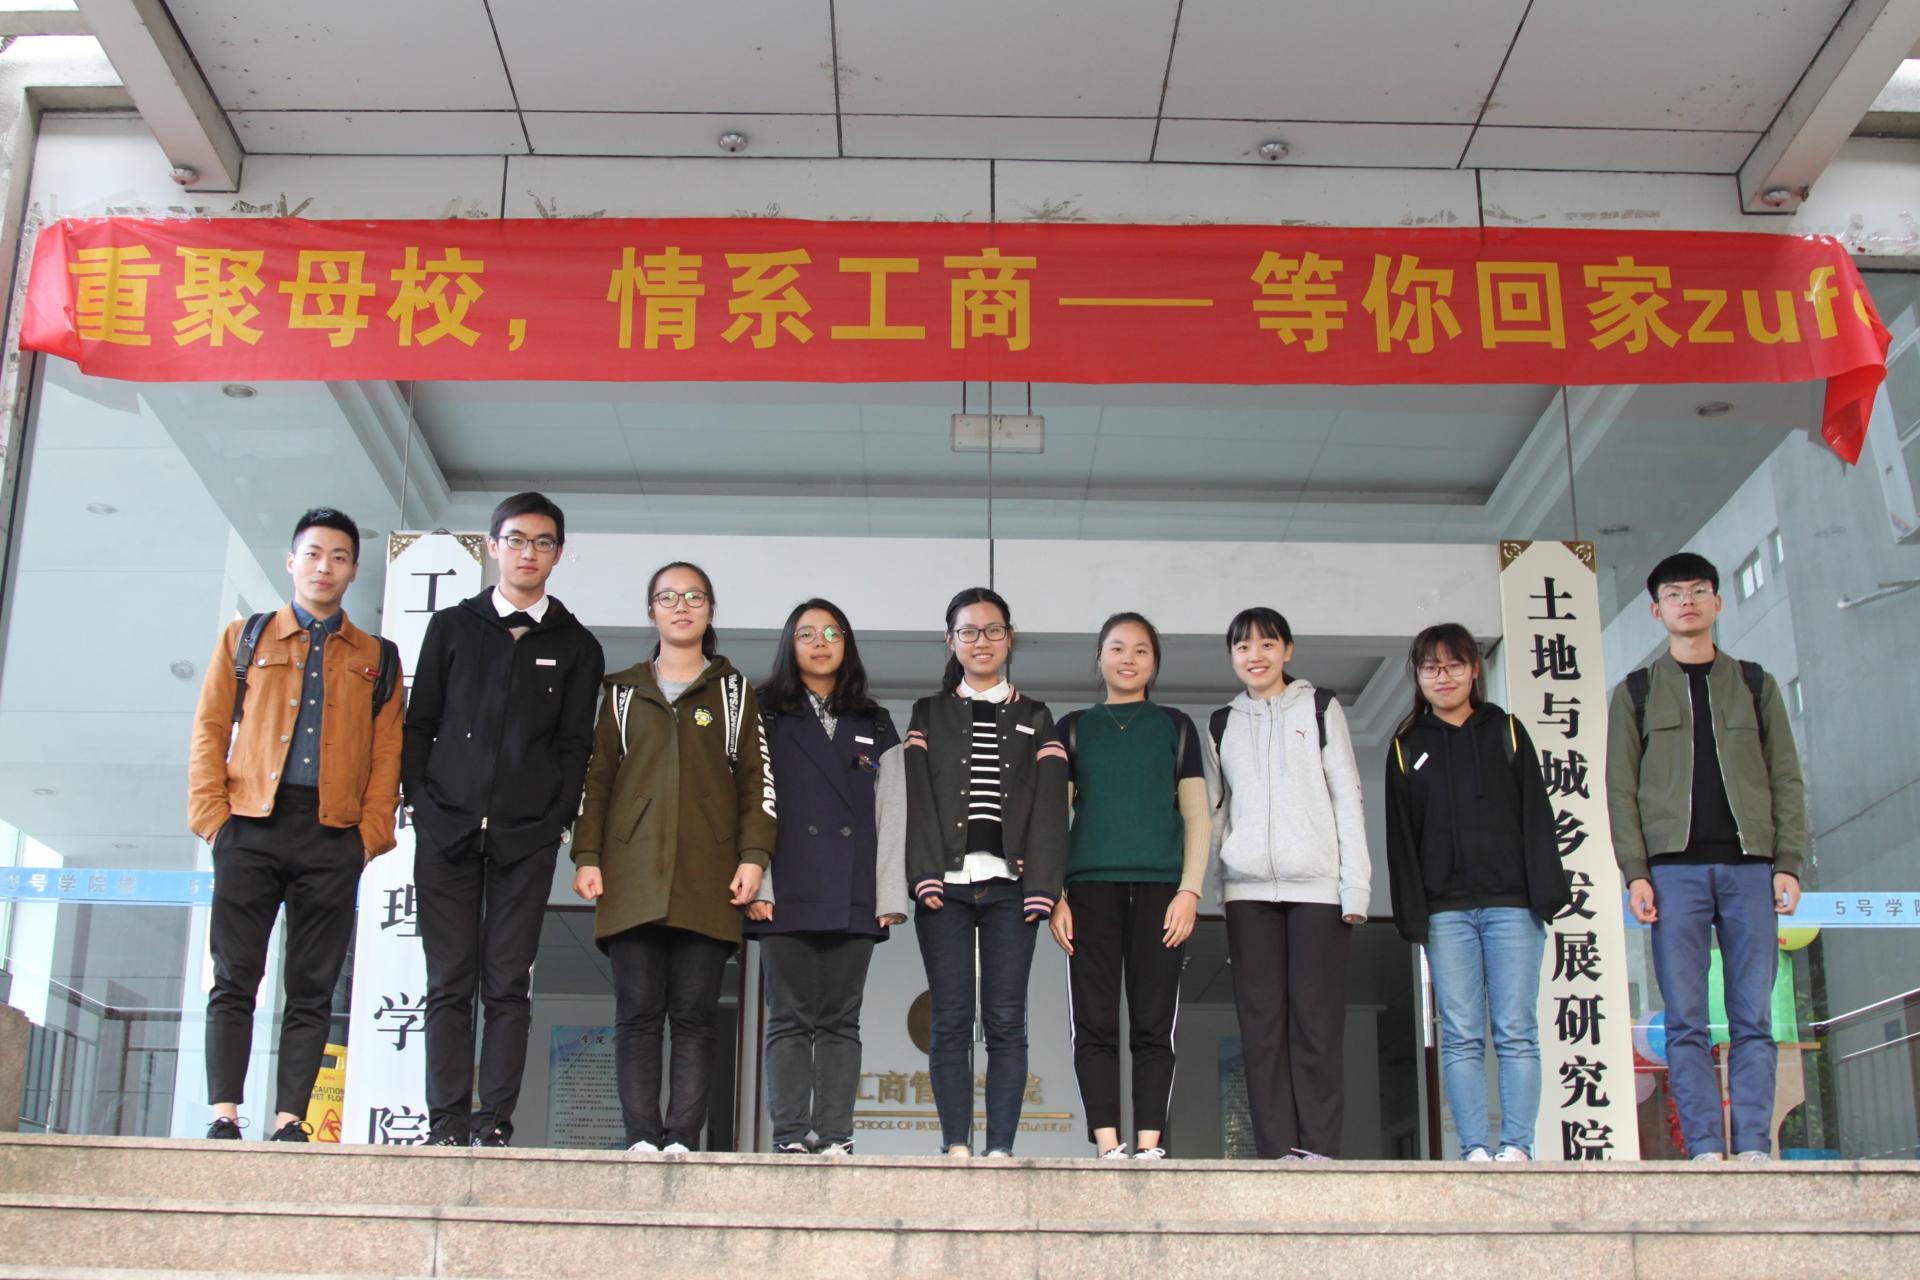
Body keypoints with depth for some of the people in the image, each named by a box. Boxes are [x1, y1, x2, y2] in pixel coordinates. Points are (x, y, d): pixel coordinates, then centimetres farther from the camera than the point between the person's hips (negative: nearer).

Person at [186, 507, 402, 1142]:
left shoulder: (377, 660, 15)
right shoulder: (244, 638, 15)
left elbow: (387, 753, 9)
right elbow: (209, 730, 9)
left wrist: (372, 833, -3)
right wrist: (212, 815, -3)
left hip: (334, 836, 0)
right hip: (251, 827, 0)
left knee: (312, 989, -1)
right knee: (234, 977, -4)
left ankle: (290, 1122, 1)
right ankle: (224, 1116, -2)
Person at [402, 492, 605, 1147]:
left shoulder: (576, 646, 11)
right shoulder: (451, 627, 13)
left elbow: (574, 746, 7)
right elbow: (419, 725, 11)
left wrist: (556, 823, -3)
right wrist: (421, 805, 1)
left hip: (526, 839, 0)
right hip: (446, 829, 1)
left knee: (508, 984, -3)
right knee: (449, 982, -1)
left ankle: (494, 1122, -1)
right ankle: (447, 1122, 1)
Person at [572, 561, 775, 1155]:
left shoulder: (733, 691, 14)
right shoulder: (623, 691, 17)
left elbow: (756, 778, 8)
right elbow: (596, 776, 14)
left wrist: (753, 855, -4)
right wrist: (586, 855, 3)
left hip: (707, 879, -1)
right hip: (632, 874, 1)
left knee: (694, 1013, -4)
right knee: (638, 1011, -4)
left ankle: (683, 1139, -4)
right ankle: (642, 1138, -2)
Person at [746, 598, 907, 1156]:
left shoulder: (875, 726, 18)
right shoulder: (766, 718, 11)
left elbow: (891, 813, 12)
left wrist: (891, 894, 1)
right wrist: (754, 883, -8)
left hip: (853, 895, 2)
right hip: (787, 893, -2)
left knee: (840, 1020, 1)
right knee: (790, 1019, -3)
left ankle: (835, 1136, 2)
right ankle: (791, 1136, -2)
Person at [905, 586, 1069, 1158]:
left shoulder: (1035, 719, 15)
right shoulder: (929, 715, 14)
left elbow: (1048, 805, 5)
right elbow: (918, 796, 3)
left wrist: (1042, 887, -7)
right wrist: (925, 874, -11)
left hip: (1008, 885, 0)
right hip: (945, 884, 0)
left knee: (1006, 1021, -4)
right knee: (951, 1020, -3)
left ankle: (1001, 1149, -3)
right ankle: (956, 1148, -1)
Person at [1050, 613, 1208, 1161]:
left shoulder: (1175, 726, 14)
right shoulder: (1074, 727, 14)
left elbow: (1197, 815, 10)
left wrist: (1190, 890, -2)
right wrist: (1054, 895, -1)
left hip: (1160, 888, 0)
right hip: (1090, 887, 0)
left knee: (1153, 1024, -3)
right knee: (1095, 1025, -4)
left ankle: (1149, 1146, -2)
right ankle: (1107, 1146, -3)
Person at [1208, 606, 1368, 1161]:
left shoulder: (1320, 708, 11)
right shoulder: (1222, 724, 18)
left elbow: (1347, 796, 5)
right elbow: (1215, 809, 17)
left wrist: (1355, 884, -4)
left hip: (1317, 883, -2)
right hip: (1248, 888, 2)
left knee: (1316, 1017, -6)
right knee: (1260, 1018, -2)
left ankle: (1317, 1148, -5)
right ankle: (1276, 1152, -1)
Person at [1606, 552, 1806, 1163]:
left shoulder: (1754, 684, 15)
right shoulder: (1636, 692, 11)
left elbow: (1785, 778, 11)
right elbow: (1620, 789, 5)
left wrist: (1788, 862, 0)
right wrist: (1635, 872, -5)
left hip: (1749, 865, 1)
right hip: (1675, 867, -1)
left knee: (1754, 1018, -2)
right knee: (1686, 1021, -5)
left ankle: (1754, 1148, -1)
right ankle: (1706, 1150, -4)